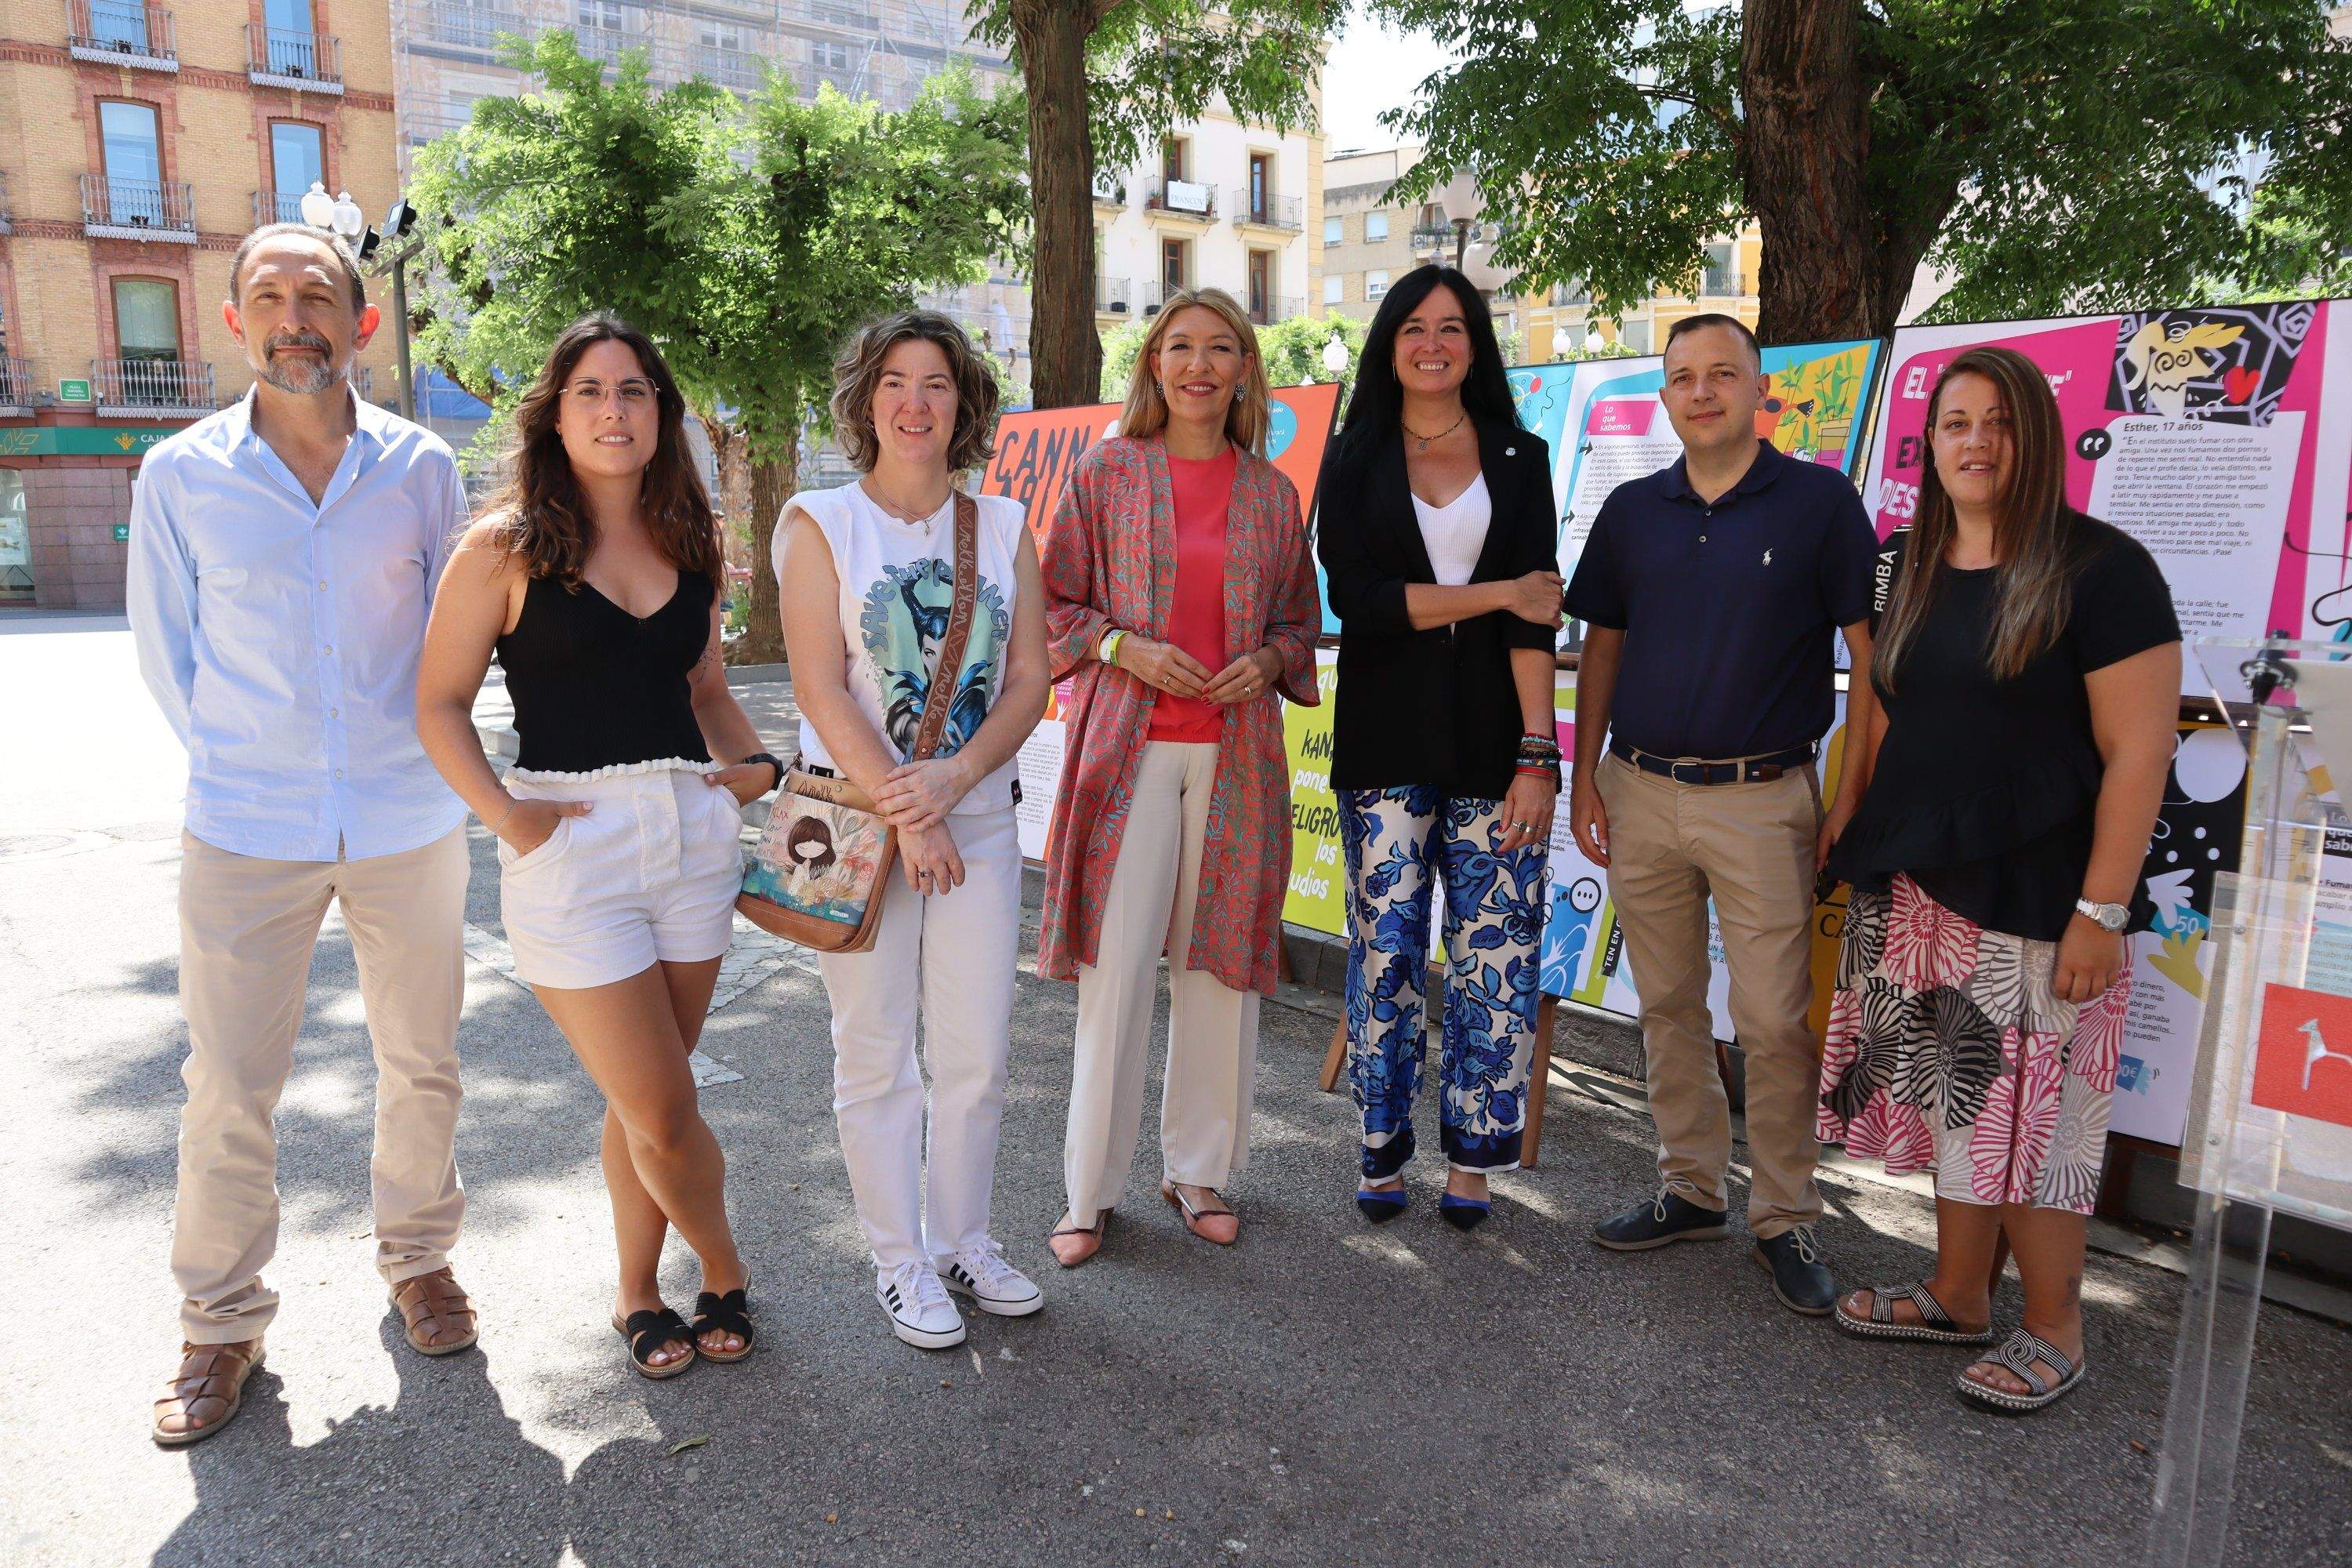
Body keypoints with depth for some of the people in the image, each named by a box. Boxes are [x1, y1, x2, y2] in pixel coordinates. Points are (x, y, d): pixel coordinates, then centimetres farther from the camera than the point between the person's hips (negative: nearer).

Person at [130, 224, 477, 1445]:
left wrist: (411, 754, 8)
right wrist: (236, 762, 8)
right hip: (244, 834, -1)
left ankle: (418, 1257, 34)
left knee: (421, 1062, 12)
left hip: (407, 824, 1)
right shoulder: (180, 475, -2)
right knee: (227, 1093, 4)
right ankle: (221, 1323, 24)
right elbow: (163, 647, 8)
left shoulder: (420, 467, -1)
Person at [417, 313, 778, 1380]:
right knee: (663, 1111, -1)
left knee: (647, 1102, 13)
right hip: (572, 849, -4)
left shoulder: (688, 544, 10)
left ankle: (638, 1292, 33)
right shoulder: (506, 547, -4)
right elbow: (440, 704, -3)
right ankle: (725, 1274, 25)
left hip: (693, 832, 4)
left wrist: (754, 765, 3)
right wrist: (509, 815, -14)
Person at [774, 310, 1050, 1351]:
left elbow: (1029, 680, 2)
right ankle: (899, 1262, 22)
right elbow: (820, 689, -8)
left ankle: (962, 1238, 28)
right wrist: (902, 815, -12)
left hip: (978, 814, 3)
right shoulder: (819, 521, -1)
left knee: (977, 1051, 8)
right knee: (876, 1054, 5)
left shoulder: (1004, 525, 8)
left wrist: (954, 777, -13)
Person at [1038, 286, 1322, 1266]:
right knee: (1116, 966, -5)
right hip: (1129, 745, -2)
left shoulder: (1272, 493, 11)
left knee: (1221, 964, 6)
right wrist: (1124, 646, -11)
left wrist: (1265, 661, -3)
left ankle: (1197, 1170, 23)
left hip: (1236, 752, 3)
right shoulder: (1106, 472, 5)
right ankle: (1091, 1191, 10)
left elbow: (1300, 619, 17)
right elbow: (1056, 605, 6)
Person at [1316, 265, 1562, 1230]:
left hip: (1492, 741, 0)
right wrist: (1493, 593, -7)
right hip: (1386, 743, 0)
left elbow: (1536, 615, -1)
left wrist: (1537, 753, -10)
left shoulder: (1519, 459, 9)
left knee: (1494, 952, 0)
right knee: (1385, 950, 1)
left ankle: (1472, 1157, 15)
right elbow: (1354, 595, -5)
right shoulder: (1355, 463, 10)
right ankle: (1383, 1151, 16)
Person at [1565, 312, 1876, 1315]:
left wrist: (1855, 792, -8)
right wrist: (1584, 775, 7)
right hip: (1641, 791, 4)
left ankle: (1786, 1220, 14)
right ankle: (1690, 1190, 26)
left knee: (1775, 1021, -2)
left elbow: (1872, 653, -3)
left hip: (1761, 799, -4)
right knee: (1668, 1006, 12)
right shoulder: (1632, 510, 9)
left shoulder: (1819, 501, -3)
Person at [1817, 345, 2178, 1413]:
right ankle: (1957, 1297, 30)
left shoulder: (2099, 570, -9)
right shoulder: (1916, 571, 11)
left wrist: (2102, 910, -16)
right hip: (1915, 895, 6)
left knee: (2029, 1122, 3)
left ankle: (2054, 1333, 21)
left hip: (2032, 904, -6)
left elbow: (2137, 752, -12)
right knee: (1954, 1109, 14)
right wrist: (1862, 844, 11)